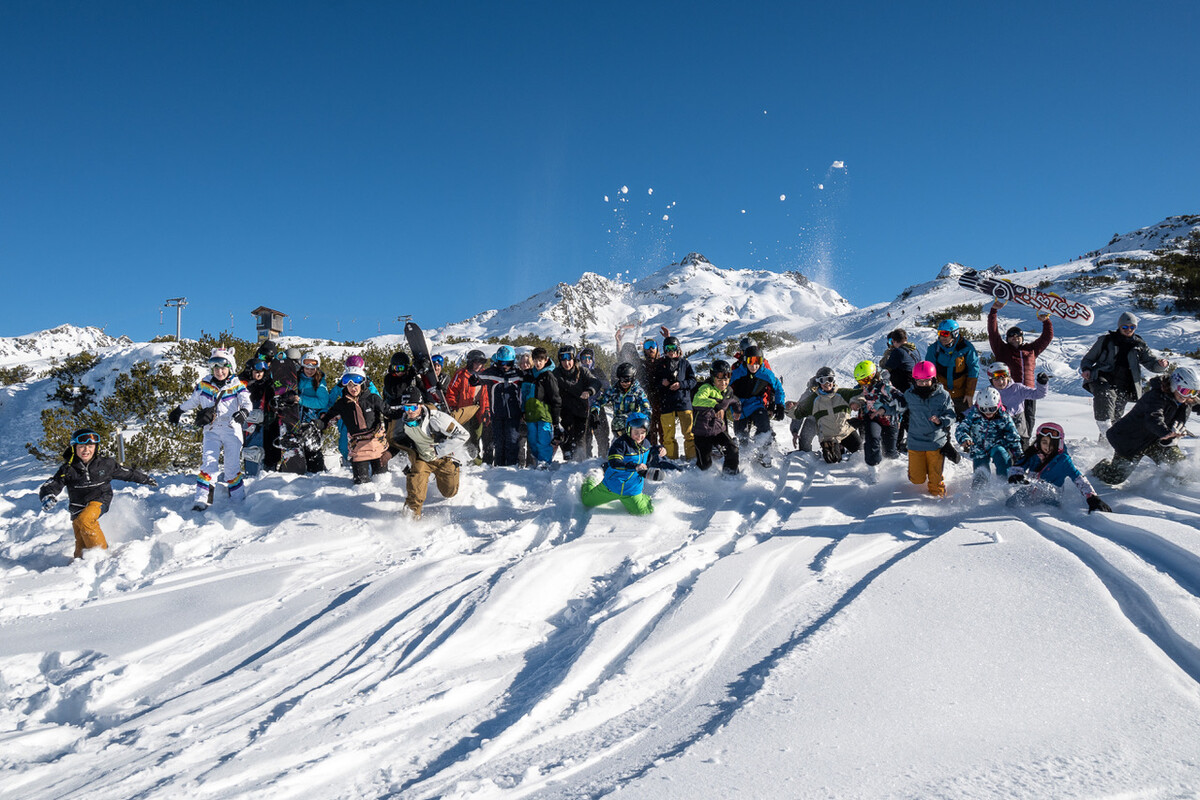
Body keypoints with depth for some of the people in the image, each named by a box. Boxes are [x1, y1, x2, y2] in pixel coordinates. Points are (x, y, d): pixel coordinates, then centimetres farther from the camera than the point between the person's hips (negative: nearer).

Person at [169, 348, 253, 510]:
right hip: (211, 431, 2)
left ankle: (238, 500, 11)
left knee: (232, 467, 0)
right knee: (208, 463, -14)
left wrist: (243, 411, -36)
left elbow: (246, 402, -14)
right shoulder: (204, 385, 6)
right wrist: (178, 410, 31)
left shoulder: (237, 386, -1)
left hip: (232, 430, -1)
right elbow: (192, 401, 23)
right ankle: (202, 500, -14)